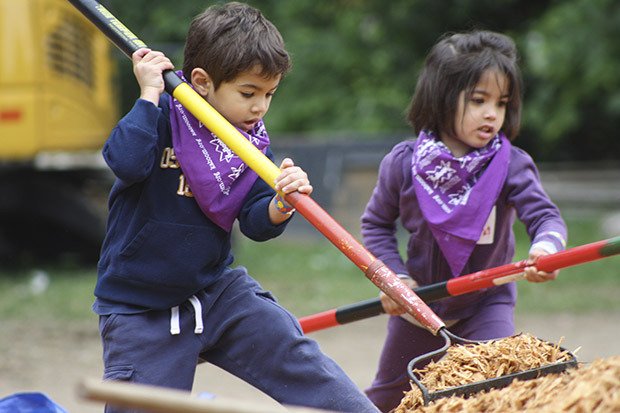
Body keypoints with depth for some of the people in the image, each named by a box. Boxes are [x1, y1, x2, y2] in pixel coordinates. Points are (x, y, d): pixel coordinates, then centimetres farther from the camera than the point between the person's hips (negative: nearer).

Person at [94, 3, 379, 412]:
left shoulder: (253, 142, 2)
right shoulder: (162, 115, -13)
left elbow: (255, 224, -3)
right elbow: (127, 162, -32)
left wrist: (281, 204, -25)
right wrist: (150, 93, -26)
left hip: (217, 287, 4)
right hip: (140, 310, -4)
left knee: (296, 356, -3)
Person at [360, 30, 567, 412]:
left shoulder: (511, 166, -18)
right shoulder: (403, 164, -14)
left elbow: (544, 215, -30)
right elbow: (377, 223, -2)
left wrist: (546, 247, -53)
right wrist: (394, 277, -15)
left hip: (487, 302, -2)